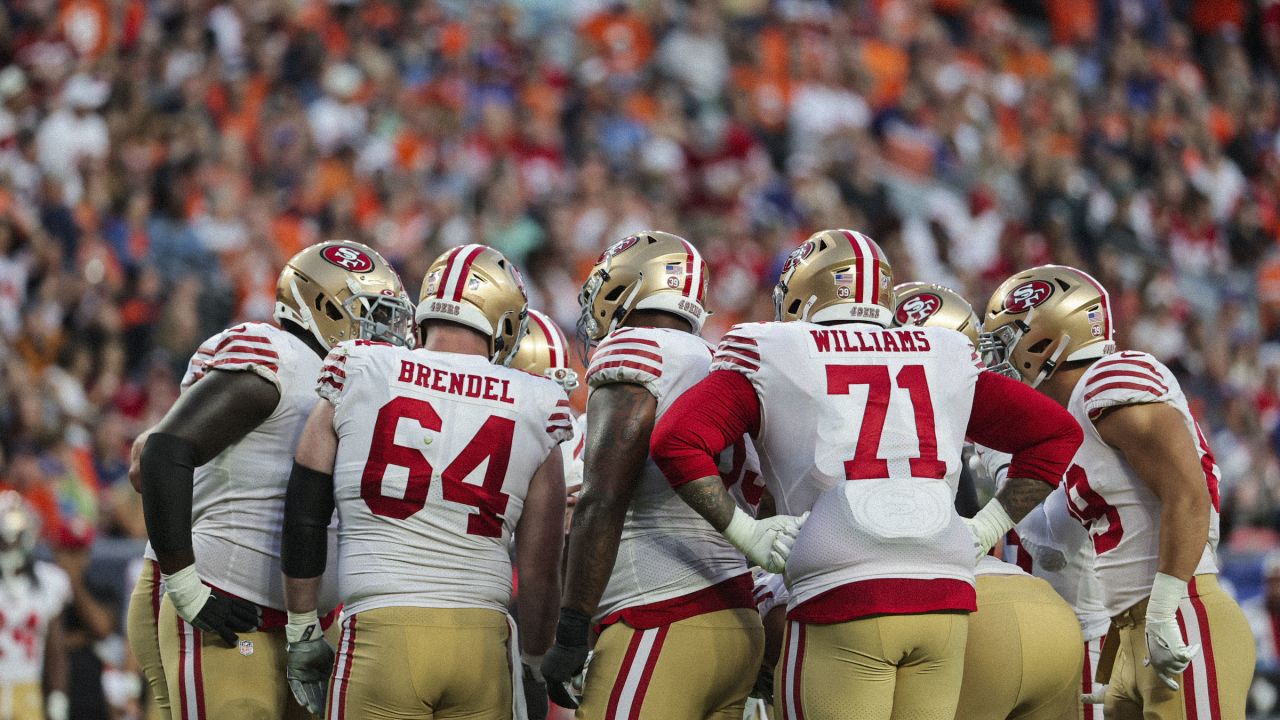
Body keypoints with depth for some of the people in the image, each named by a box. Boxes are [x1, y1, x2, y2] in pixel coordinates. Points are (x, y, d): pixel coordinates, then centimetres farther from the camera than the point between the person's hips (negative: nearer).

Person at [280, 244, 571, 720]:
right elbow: (539, 570, 11)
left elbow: (304, 520, 8)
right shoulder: (531, 414, 7)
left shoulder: (355, 381, 5)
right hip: (482, 640, 1)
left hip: (381, 632, -1)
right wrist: (532, 667, 25)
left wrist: (303, 634, 18)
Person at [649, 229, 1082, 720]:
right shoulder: (943, 357, 19)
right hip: (945, 600, 4)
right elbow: (1055, 432, 24)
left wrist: (746, 534, 1)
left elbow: (678, 440, -4)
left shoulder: (773, 356, 8)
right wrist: (985, 530, 21)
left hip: (840, 598, -4)